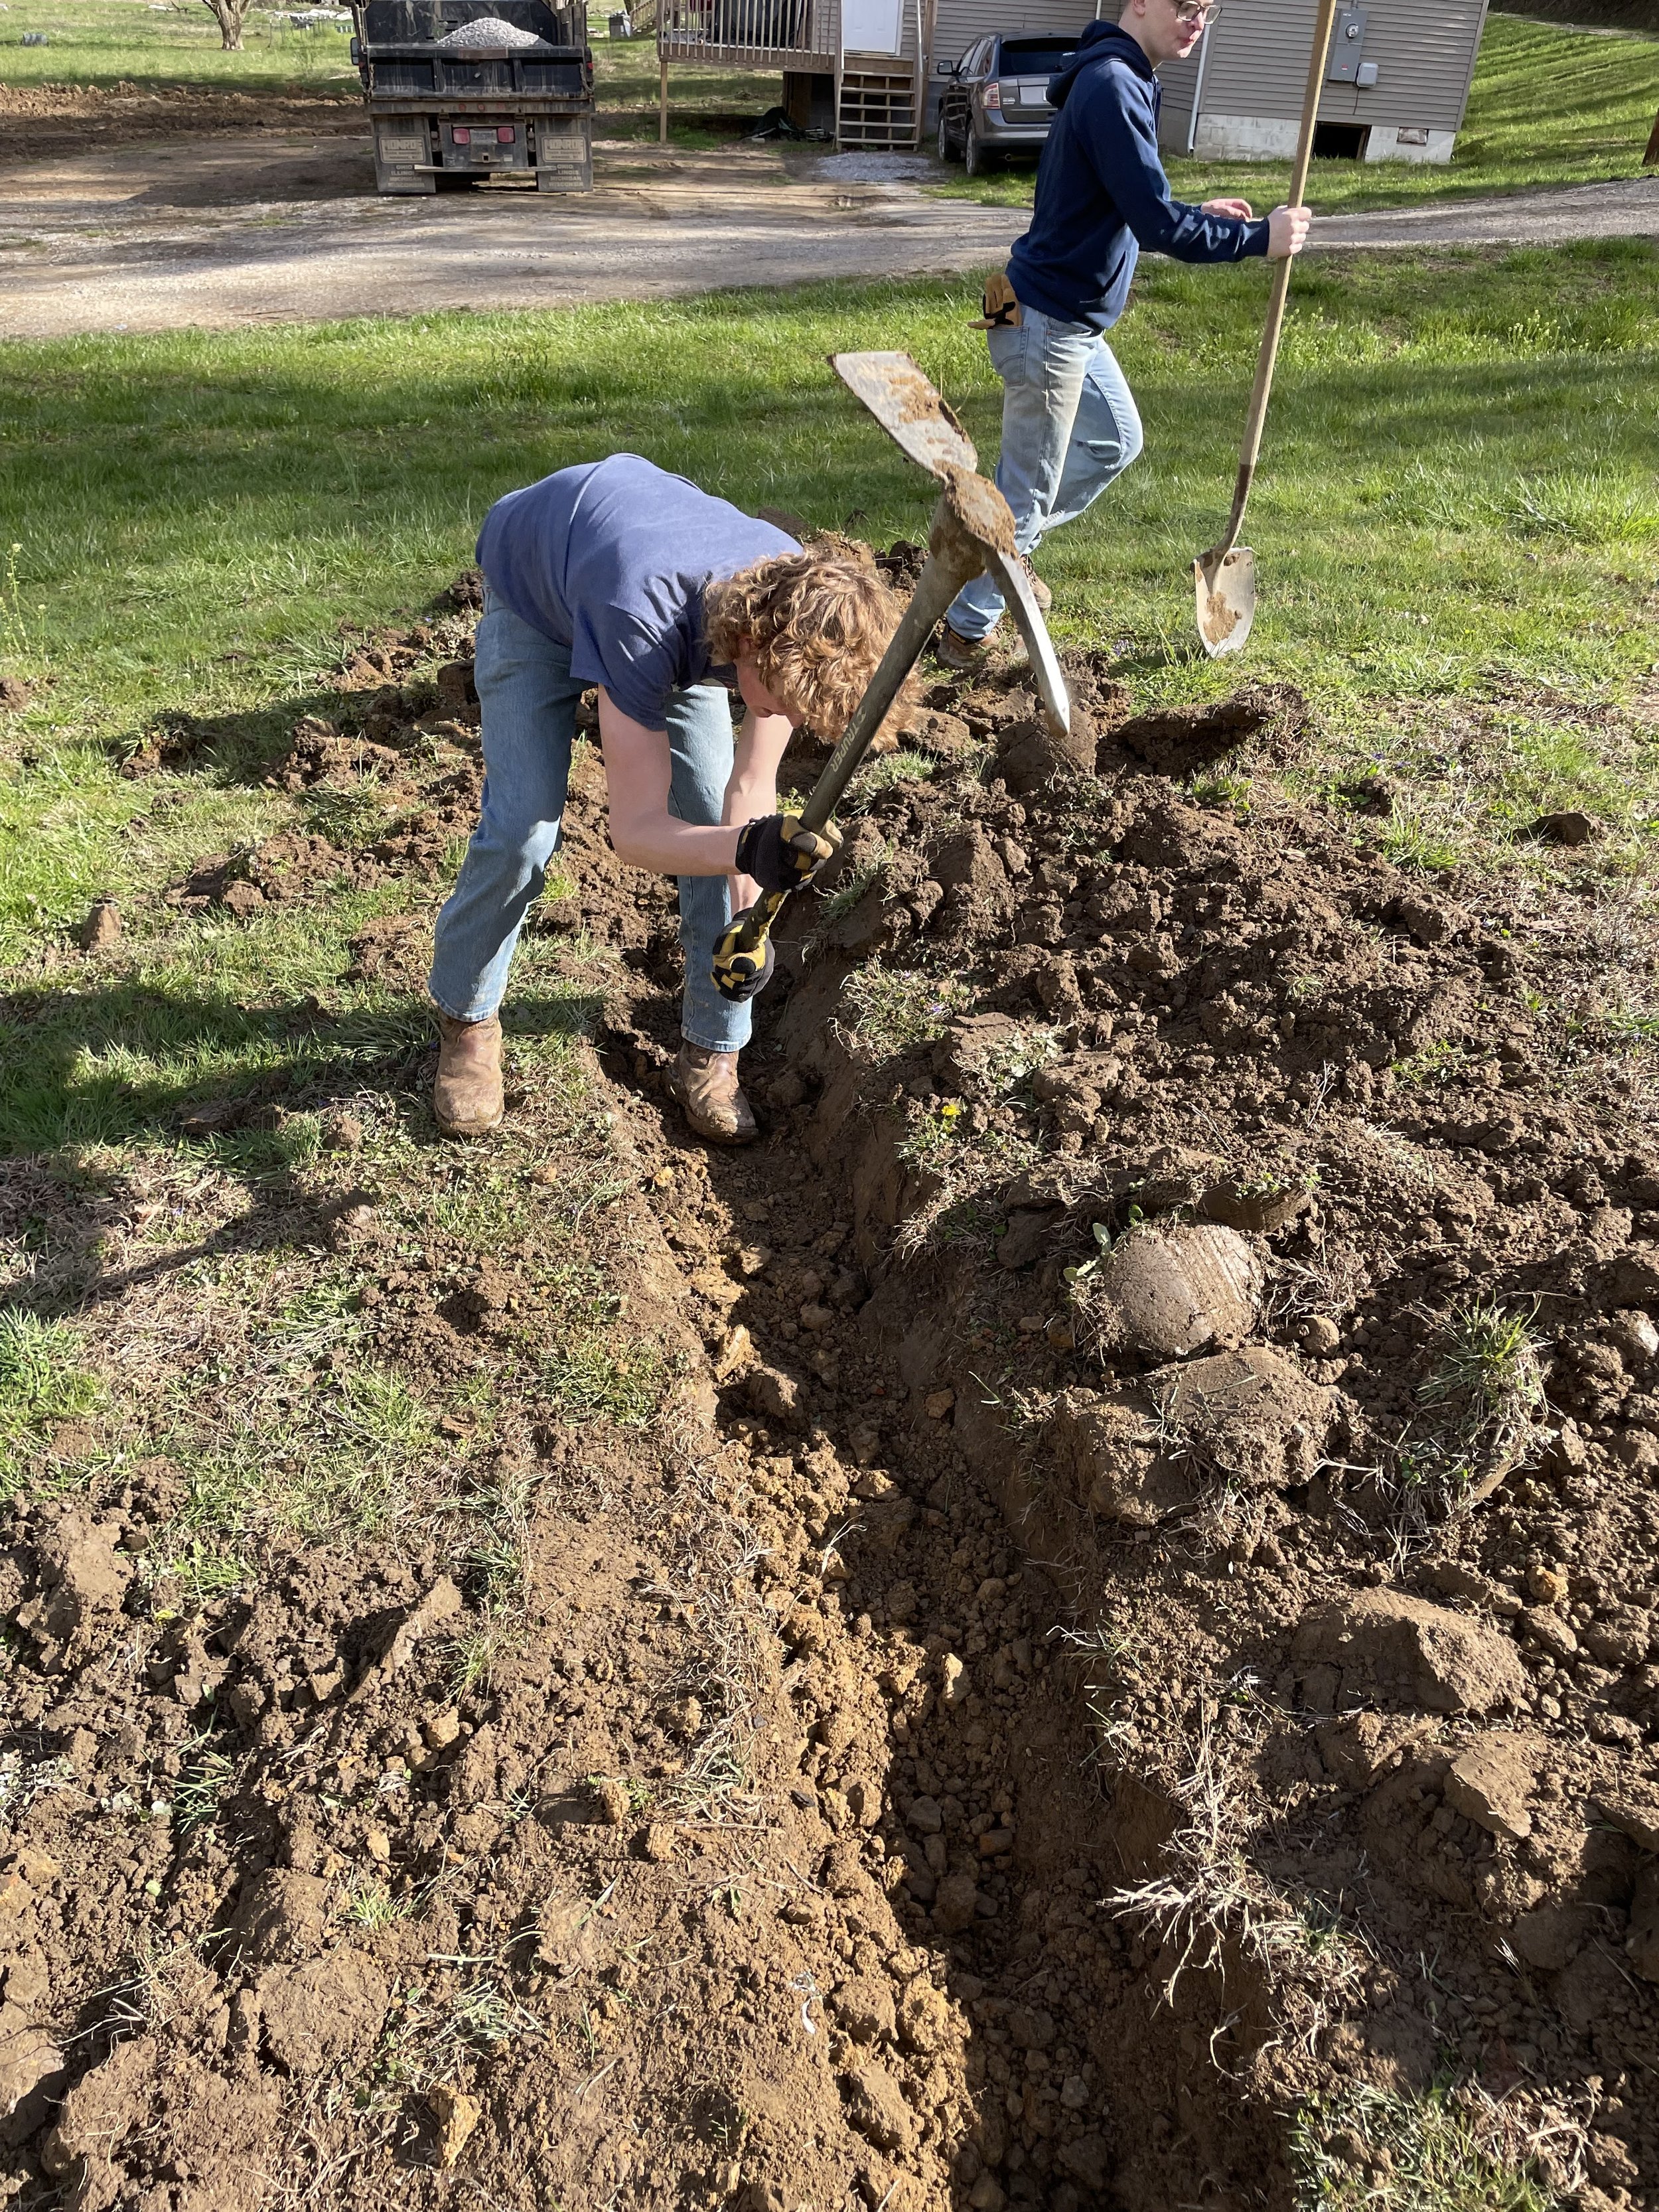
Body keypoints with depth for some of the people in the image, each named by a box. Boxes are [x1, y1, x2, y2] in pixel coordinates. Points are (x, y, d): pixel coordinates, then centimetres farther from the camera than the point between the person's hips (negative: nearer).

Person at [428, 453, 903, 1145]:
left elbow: (750, 785, -22)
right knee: (522, 829, -15)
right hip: (536, 591, -4)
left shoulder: (801, 613, -31)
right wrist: (747, 848, -63)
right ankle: (466, 1022, 11)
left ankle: (711, 1050, 7)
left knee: (718, 815, -7)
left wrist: (747, 920, -33)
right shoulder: (643, 621, -47)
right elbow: (634, 829, -44)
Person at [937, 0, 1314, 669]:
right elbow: (1155, 225, -25)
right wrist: (1259, 237, -15)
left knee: (1116, 442, 24)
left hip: (1072, 320, 10)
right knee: (1027, 493, -1)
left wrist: (1196, 214, 9)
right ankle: (965, 633, 14)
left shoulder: (1118, 79, 11)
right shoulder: (1112, 86, -21)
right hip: (1046, 323, -10)